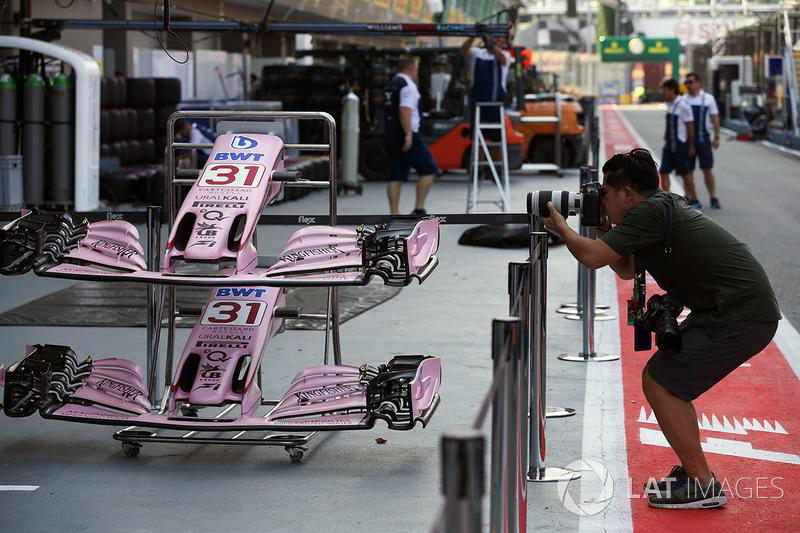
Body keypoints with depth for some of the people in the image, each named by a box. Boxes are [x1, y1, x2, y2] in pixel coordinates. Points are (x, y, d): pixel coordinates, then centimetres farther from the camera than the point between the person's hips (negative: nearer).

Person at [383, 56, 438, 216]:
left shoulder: (390, 85, 18)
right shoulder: (408, 85, -10)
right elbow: (404, 110, -22)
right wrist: (408, 135, -24)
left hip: (390, 137, 9)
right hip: (407, 138, -9)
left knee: (396, 177, 7)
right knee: (428, 170, -2)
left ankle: (394, 214, 4)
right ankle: (419, 209, -6)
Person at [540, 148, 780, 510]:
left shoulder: (651, 211, -13)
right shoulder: (666, 206, 17)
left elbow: (592, 258, -14)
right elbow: (626, 270, 28)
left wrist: (560, 227, 3)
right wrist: (603, 230, 16)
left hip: (741, 315, -10)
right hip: (749, 308, 10)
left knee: (658, 382, -6)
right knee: (667, 375, 19)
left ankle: (703, 486, -2)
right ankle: (692, 469, 23)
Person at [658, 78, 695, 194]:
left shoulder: (683, 106, -14)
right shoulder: (669, 105, 10)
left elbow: (690, 127, -12)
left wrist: (691, 147, -11)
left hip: (680, 145, -8)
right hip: (669, 146, 8)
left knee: (684, 174, 2)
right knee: (663, 172, 1)